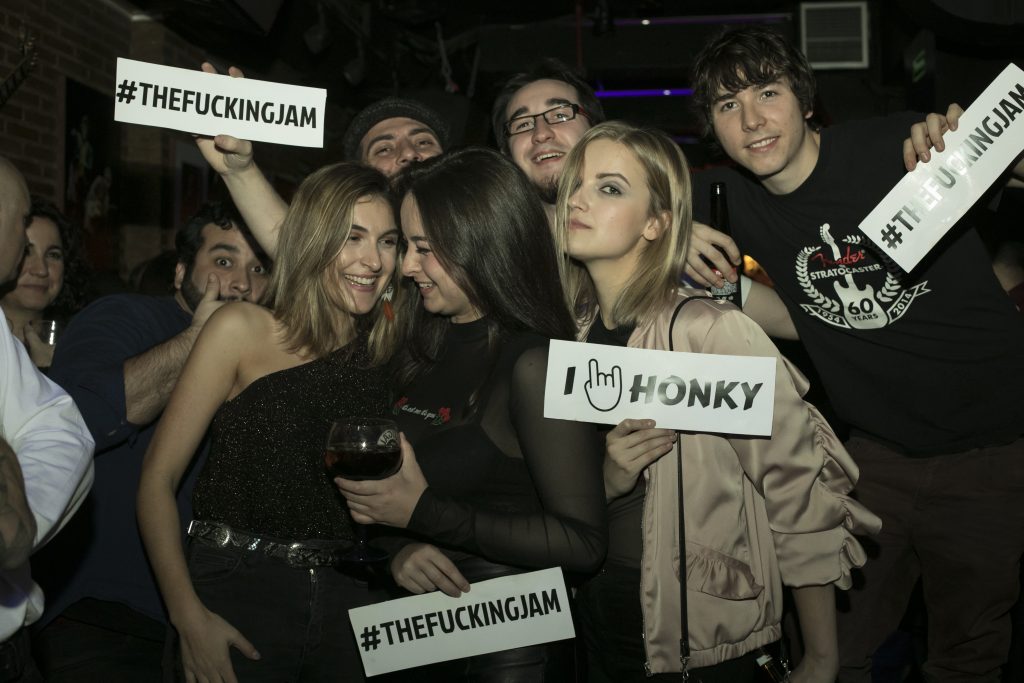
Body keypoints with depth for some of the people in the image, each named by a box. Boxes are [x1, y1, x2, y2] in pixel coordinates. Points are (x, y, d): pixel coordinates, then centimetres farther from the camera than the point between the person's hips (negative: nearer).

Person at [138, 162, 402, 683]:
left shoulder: (383, 343, 3)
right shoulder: (243, 330, -8)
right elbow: (158, 480, -9)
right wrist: (190, 619, -17)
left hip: (343, 599, 4)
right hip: (237, 594, -3)